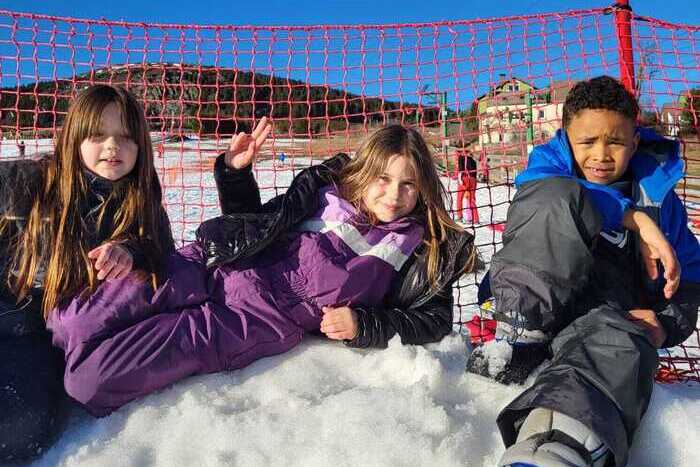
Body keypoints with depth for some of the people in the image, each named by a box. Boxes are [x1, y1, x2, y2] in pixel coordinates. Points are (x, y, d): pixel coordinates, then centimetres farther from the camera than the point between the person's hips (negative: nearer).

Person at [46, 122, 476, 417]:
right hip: (215, 267, 3)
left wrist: (363, 325, -9)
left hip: (262, 323, -3)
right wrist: (235, 173, 3)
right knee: (69, 324, -12)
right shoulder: (325, 190, 12)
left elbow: (436, 319, 5)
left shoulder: (422, 248, 5)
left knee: (89, 378, -15)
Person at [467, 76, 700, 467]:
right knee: (559, 199, -26)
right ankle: (520, 342, -30)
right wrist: (634, 218, -22)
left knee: (625, 347, -38)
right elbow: (543, 191, -14)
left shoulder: (657, 192, 18)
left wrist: (666, 323, -4)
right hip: (531, 300, -1)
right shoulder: (551, 161, 12)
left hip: (610, 314, 2)